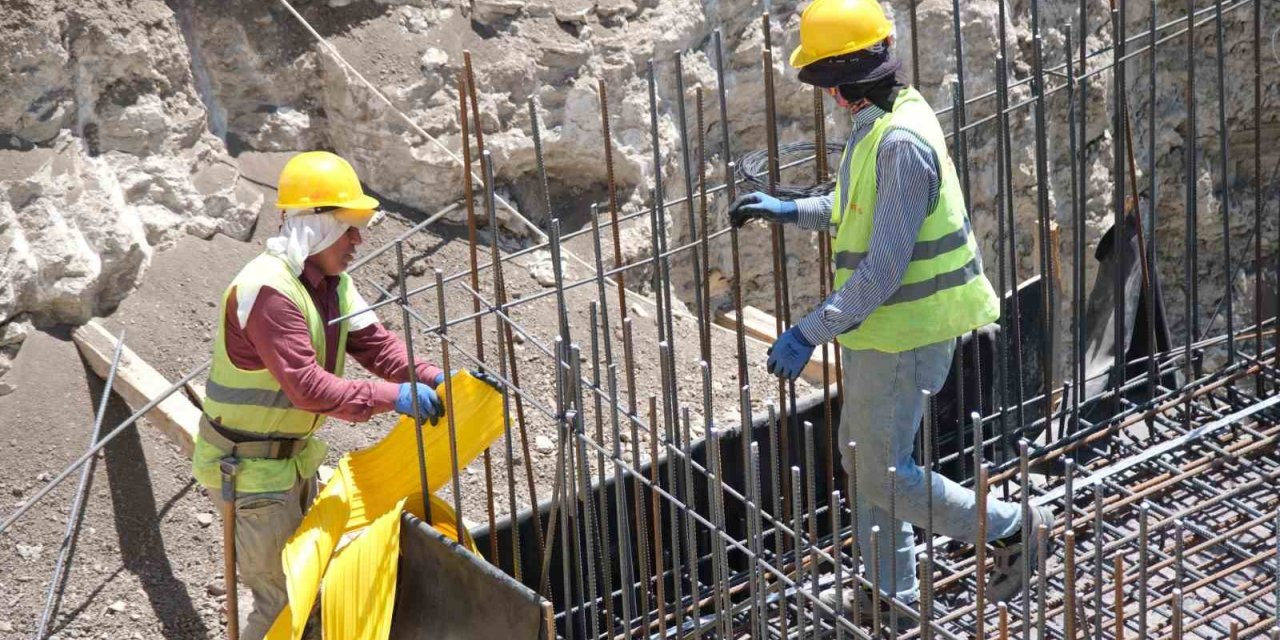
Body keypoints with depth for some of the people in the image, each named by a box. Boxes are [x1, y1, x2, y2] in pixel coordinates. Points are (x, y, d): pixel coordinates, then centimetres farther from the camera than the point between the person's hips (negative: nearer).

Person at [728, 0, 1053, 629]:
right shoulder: (881, 123, 5)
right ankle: (891, 594, 32)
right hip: (882, 328, 10)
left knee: (883, 475, 1)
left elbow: (884, 267, -28)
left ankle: (1011, 529, 14)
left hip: (903, 336, -10)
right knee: (863, 458, 19)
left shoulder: (900, 143, -27)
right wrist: (788, 210, 20)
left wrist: (810, 333, -27)